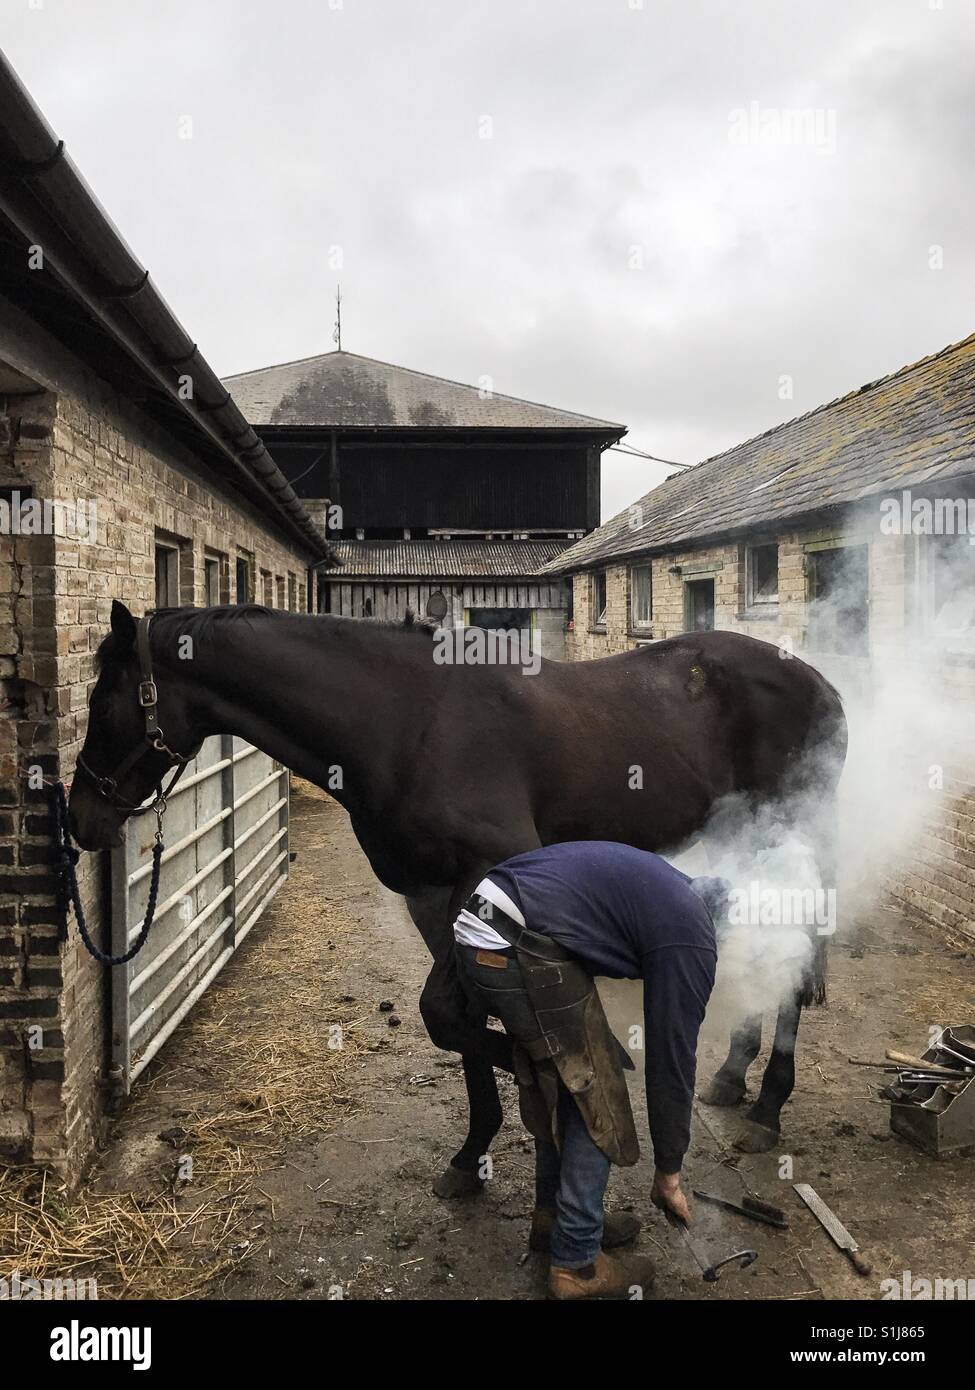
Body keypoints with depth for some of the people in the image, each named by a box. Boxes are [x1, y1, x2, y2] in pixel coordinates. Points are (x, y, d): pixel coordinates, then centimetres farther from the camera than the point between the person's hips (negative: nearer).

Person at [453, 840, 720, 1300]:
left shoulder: (673, 888, 22)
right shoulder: (690, 942, -3)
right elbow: (672, 1062, 3)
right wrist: (668, 1173, 15)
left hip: (474, 930, 9)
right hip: (517, 952, -9)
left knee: (563, 1084, 23)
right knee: (595, 1101, 7)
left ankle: (553, 1214, 38)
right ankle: (577, 1263, 18)